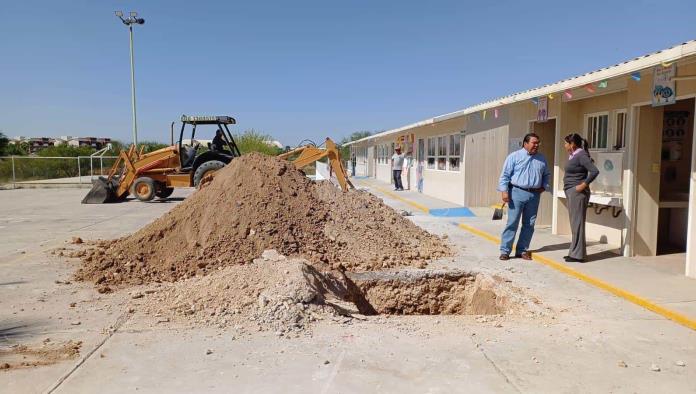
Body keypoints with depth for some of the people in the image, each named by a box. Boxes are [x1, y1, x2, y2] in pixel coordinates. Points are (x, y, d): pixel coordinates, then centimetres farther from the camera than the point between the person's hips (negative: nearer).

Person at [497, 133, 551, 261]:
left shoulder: (541, 159, 13)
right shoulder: (514, 156, -1)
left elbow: (547, 175, 26)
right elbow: (505, 175, -5)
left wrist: (544, 186, 10)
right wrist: (504, 191, -13)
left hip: (534, 195, 5)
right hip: (517, 193, -5)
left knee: (529, 224, 7)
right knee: (512, 222, -6)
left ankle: (522, 250, 16)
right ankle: (505, 250, -1)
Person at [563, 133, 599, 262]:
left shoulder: (581, 155, -14)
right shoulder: (573, 155, 13)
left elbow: (595, 171, -24)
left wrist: (584, 185, -19)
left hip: (577, 192, -10)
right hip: (571, 192, 10)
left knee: (577, 223, -5)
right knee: (575, 223, 13)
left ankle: (578, 255, 0)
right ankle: (575, 252, 20)